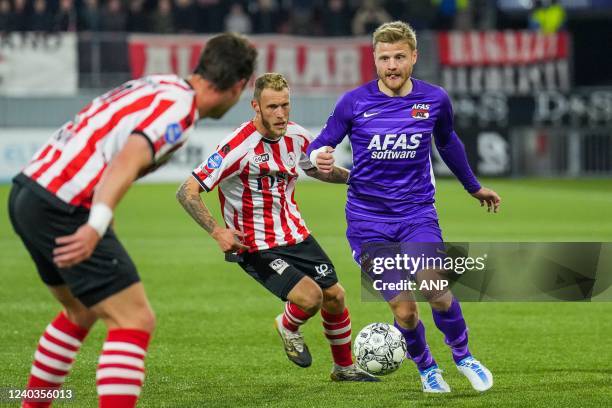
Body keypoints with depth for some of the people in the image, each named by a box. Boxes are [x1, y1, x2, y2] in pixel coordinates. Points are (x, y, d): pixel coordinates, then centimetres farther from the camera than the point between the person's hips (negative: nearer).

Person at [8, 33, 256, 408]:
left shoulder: (160, 84, 15)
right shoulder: (178, 108, -13)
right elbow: (126, 162, -28)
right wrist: (95, 228, -37)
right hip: (63, 209, -10)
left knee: (82, 311, 27)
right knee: (135, 321, -10)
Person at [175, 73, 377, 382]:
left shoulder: (296, 136, -3)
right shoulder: (238, 147, -25)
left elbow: (316, 169, 21)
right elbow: (187, 192, -23)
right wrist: (217, 232, -34)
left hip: (296, 235, 7)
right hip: (256, 248, -7)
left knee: (334, 296, 8)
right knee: (310, 297, -21)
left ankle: (344, 367, 33)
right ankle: (288, 328, 16)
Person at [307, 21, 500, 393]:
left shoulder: (435, 99, 0)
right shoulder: (354, 102, -6)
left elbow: (447, 142, 19)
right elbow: (321, 145, 1)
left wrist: (474, 186, 32)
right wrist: (318, 157, -24)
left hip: (418, 215, 1)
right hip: (368, 222, -1)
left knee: (438, 294, -19)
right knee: (404, 311, -6)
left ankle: (463, 356, 10)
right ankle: (427, 368, 24)